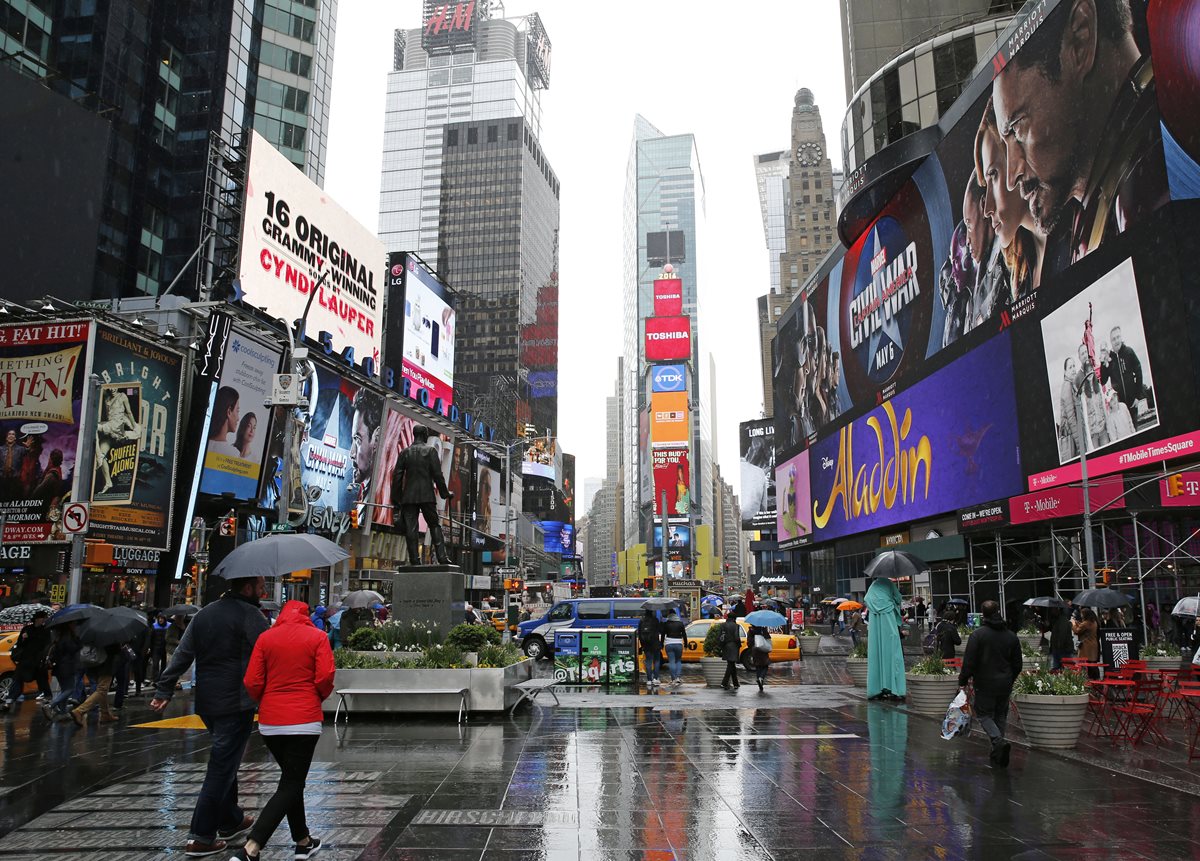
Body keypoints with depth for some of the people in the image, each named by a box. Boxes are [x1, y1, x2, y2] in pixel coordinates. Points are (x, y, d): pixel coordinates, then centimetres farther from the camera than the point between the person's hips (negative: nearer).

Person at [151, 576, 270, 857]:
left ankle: (231, 821, 31)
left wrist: (164, 690, 9)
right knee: (222, 768, -2)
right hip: (236, 704, -8)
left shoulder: (203, 614, 12)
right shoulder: (249, 614, -12)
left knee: (225, 762, 21)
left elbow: (181, 655, 8)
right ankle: (201, 837, 0)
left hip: (207, 703, 8)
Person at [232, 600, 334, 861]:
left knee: (292, 781, 19)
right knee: (290, 787, 0)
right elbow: (325, 677, -11)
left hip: (269, 721, 4)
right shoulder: (317, 637, -2)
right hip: (304, 721, -4)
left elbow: (252, 682, -1)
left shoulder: (265, 638, 4)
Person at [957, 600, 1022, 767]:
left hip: (984, 684, -5)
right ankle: (997, 754, 20)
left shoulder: (977, 634, -12)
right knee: (1000, 716, 16)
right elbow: (1017, 664, 12)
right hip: (1005, 684, 5)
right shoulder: (1011, 636, 4)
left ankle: (999, 741, -18)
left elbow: (969, 662, -14)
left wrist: (963, 681, -2)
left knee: (984, 714, 6)